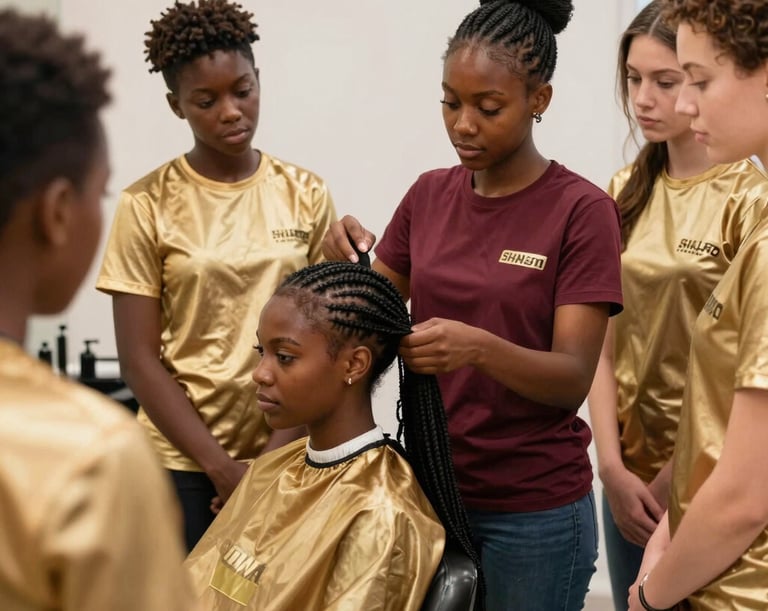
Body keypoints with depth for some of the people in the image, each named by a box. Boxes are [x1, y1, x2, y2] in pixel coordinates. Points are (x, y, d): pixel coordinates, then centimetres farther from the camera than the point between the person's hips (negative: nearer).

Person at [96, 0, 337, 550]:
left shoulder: (306, 195, 2)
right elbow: (140, 360, -6)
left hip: (290, 450, 2)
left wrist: (278, 452, -9)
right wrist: (223, 466, -11)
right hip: (183, 459, -2)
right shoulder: (147, 206, -5)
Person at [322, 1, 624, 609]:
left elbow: (573, 380, -16)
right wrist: (350, 262, -12)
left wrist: (479, 347, -34)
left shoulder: (582, 211, -11)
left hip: (534, 508, -4)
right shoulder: (429, 195, 4)